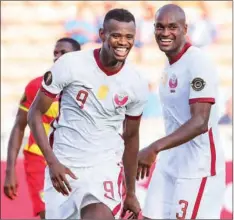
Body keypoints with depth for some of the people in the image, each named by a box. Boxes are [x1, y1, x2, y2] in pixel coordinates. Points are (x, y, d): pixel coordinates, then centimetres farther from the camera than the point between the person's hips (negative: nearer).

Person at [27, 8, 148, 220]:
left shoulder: (137, 84, -2)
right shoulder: (70, 65, -11)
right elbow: (35, 113, -4)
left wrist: (131, 193, 17)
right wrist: (52, 162, -14)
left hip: (105, 166, 0)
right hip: (63, 166, 0)